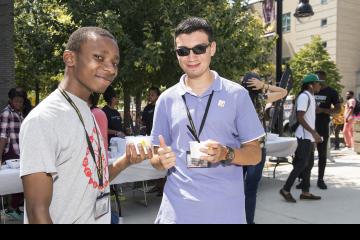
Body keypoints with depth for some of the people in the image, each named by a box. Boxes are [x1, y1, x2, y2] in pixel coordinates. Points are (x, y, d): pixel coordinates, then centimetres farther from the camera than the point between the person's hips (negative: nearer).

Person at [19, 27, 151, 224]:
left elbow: (92, 182, 8)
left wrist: (126, 161, -6)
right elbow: (38, 212, -23)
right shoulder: (43, 119, -22)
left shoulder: (87, 113, 4)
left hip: (98, 217, 8)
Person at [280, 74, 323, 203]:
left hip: (309, 136, 10)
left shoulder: (311, 97, 14)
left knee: (309, 164, 11)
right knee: (301, 164, -7)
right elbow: (300, 118, -20)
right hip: (304, 136, -10)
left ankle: (305, 192, 18)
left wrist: (315, 134, 19)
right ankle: (286, 190, 1)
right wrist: (313, 133, -21)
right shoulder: (304, 96, -15)